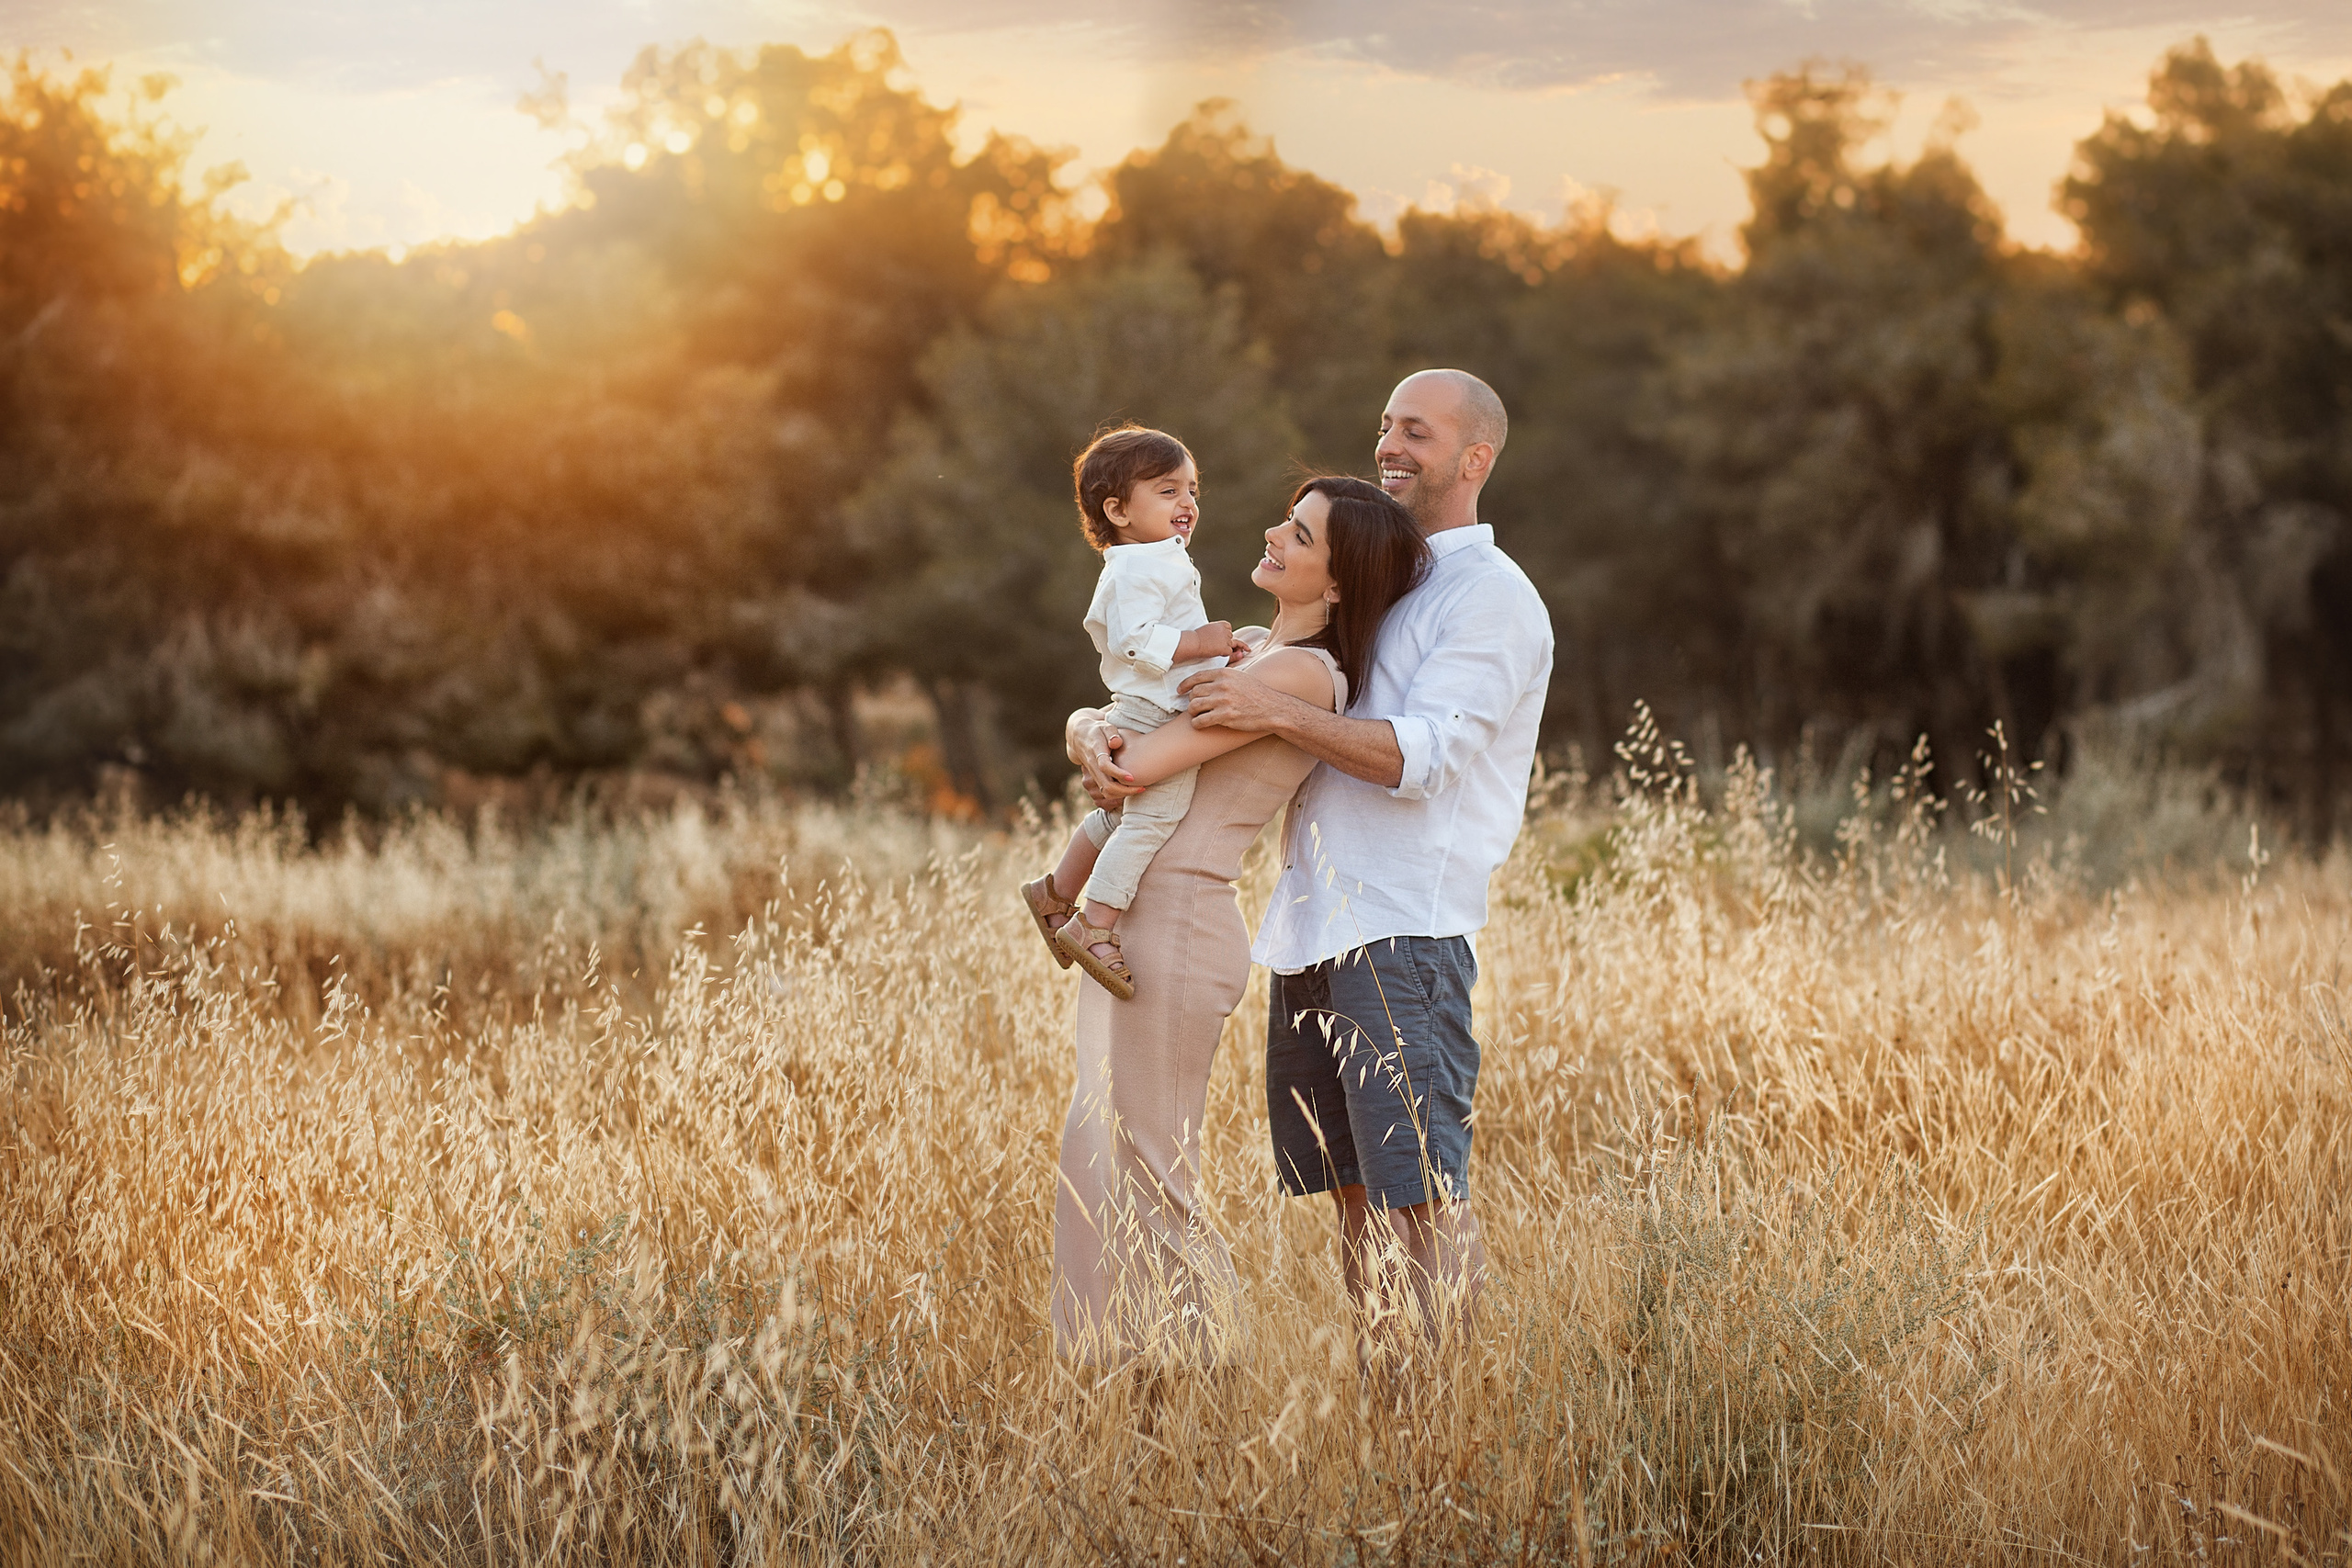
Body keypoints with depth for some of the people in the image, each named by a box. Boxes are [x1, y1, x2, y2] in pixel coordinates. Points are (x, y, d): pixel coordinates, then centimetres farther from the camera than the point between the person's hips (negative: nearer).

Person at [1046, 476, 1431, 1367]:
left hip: (1177, 927, -10)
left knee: (1149, 1178, -5)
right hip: (1123, 925, 10)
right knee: (1095, 1153, 13)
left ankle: (1199, 1376, 3)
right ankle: (1110, 1368, 21)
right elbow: (1095, 724, 17)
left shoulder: (1301, 674, -15)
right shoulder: (1246, 647, 15)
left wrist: (1097, 733, 3)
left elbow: (1135, 767, -20)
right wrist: (1091, 723, -7)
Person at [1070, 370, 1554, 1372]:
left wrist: (1278, 713, -25)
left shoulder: (1495, 597, -1)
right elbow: (1188, 691, 17)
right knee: (1352, 1192, 8)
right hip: (1308, 924, 8)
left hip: (1404, 925, -8)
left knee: (1422, 1188, -12)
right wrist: (1096, 740, -4)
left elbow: (1425, 756, -16)